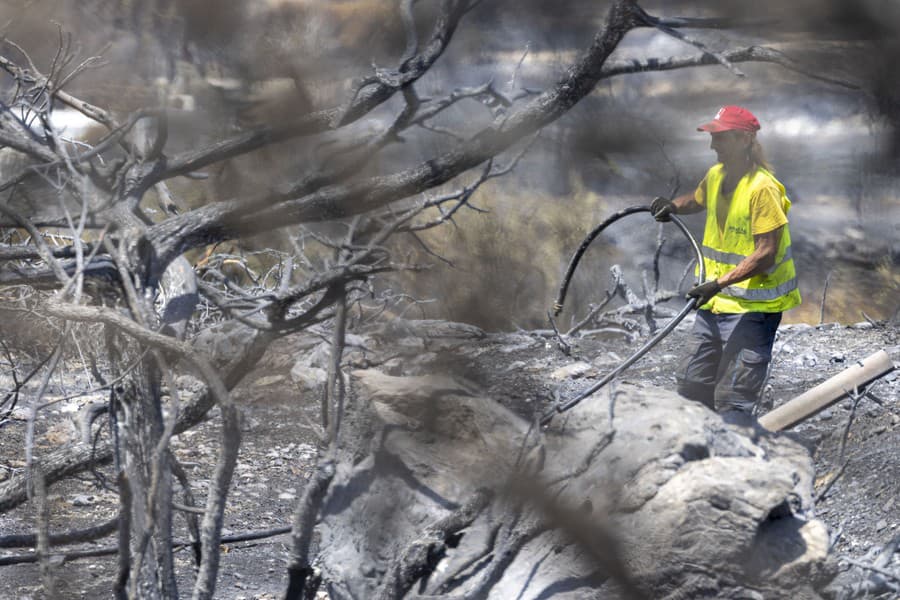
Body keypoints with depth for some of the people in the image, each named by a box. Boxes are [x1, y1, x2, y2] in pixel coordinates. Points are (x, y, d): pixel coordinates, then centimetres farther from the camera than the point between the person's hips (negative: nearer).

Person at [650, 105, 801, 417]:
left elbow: (766, 253, -23)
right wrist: (673, 206, 8)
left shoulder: (762, 188, -19)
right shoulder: (715, 175, 7)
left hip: (751, 309, -9)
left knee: (731, 401, -10)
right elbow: (696, 200, 30)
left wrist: (720, 283, -29)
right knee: (690, 384, 13)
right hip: (715, 302, 9)